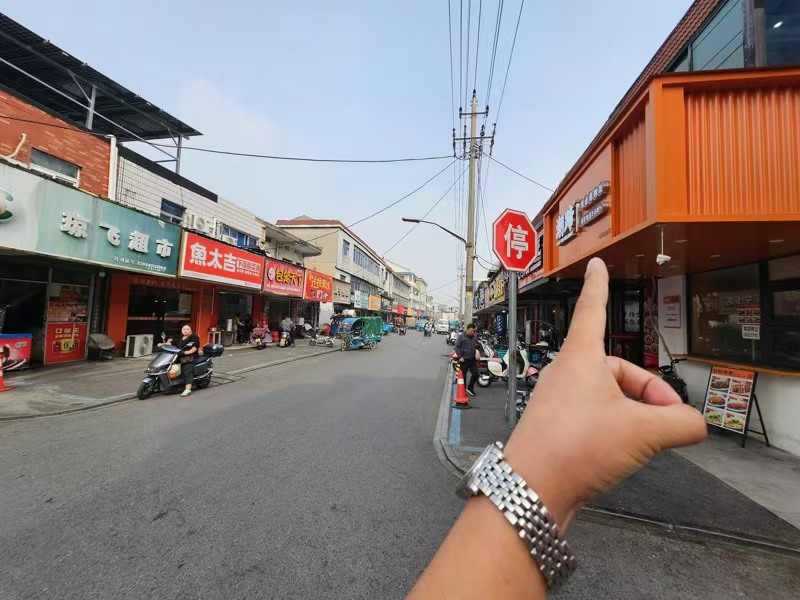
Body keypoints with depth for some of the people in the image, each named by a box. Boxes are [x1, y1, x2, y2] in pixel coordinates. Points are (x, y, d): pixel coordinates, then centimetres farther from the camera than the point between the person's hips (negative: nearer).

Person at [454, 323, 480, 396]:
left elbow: (477, 345, 23)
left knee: (475, 374, 3)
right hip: (464, 359, -5)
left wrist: (477, 345, -1)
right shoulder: (461, 337, -9)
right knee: (463, 375, 5)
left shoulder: (474, 337, 8)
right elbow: (457, 347, -9)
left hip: (472, 359, 5)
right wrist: (460, 357, -16)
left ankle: (470, 388, 23)